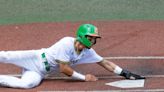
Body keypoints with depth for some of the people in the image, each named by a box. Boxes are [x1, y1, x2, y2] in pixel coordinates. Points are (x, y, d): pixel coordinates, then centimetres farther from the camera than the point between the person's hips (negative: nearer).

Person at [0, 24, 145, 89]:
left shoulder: (88, 53, -2)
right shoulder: (67, 43, -23)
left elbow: (105, 63, 4)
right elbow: (64, 69, -22)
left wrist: (125, 73, -3)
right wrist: (84, 77, -16)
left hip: (39, 73, 5)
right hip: (36, 58, -5)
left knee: (28, 83, -27)